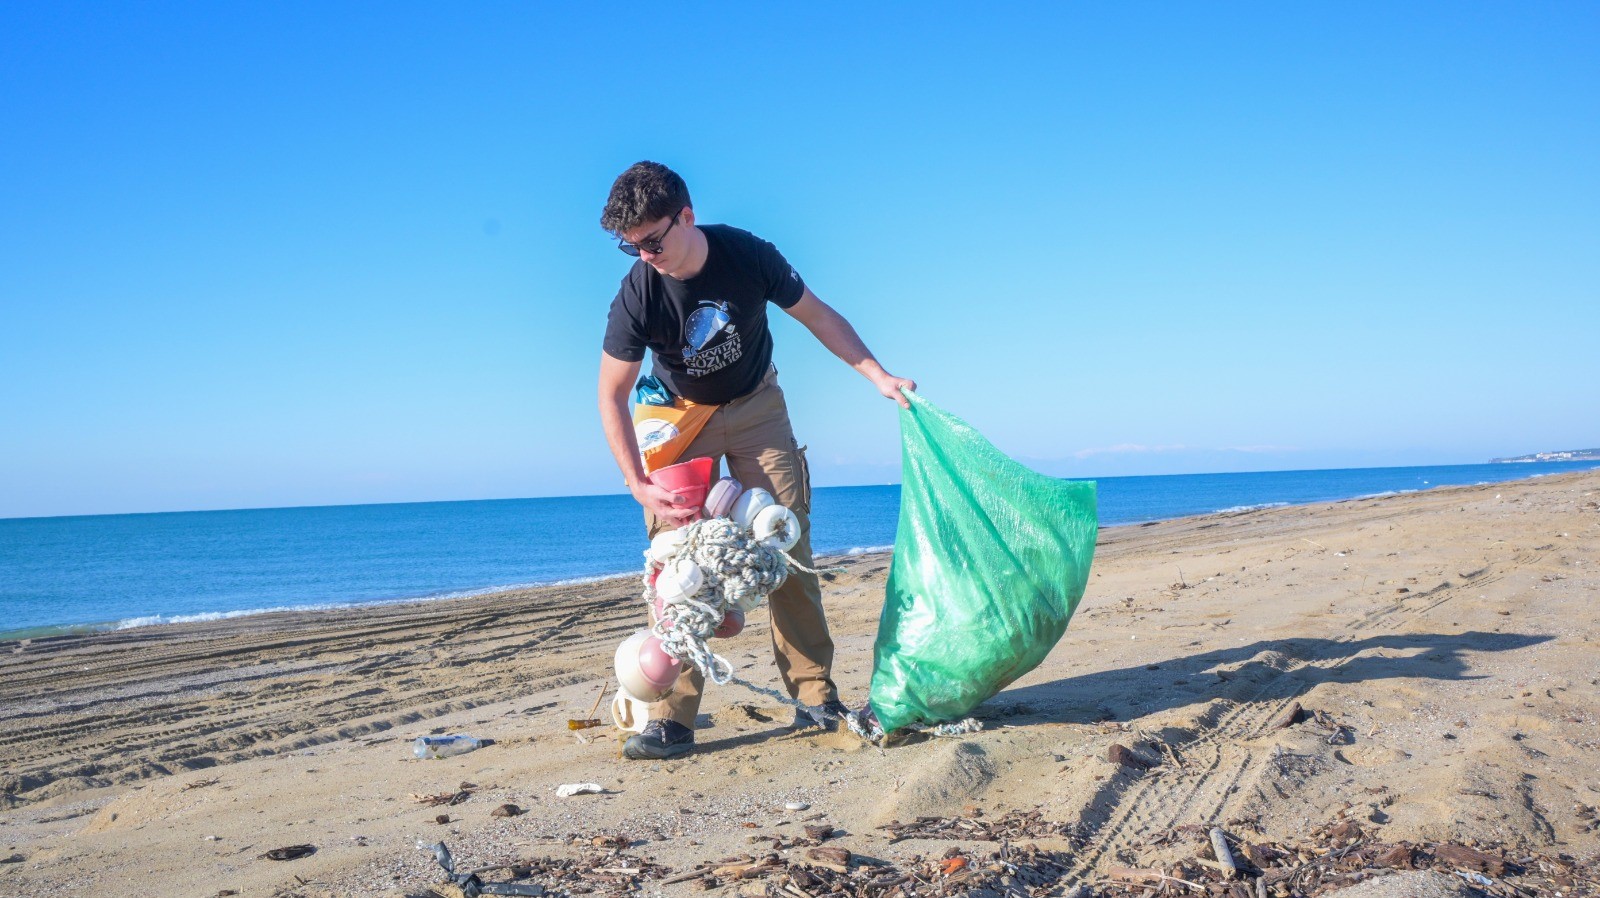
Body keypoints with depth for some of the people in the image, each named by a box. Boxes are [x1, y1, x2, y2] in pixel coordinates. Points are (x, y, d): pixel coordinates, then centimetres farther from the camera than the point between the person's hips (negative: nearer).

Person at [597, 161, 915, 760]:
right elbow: (611, 396, -16)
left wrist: (879, 376, -15)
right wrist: (638, 485, -25)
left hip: (755, 407, 1)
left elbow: (817, 316, -7)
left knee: (789, 544, -6)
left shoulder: (749, 256, -23)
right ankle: (673, 717, -12)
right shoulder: (637, 297, -25)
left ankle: (815, 695, 1)